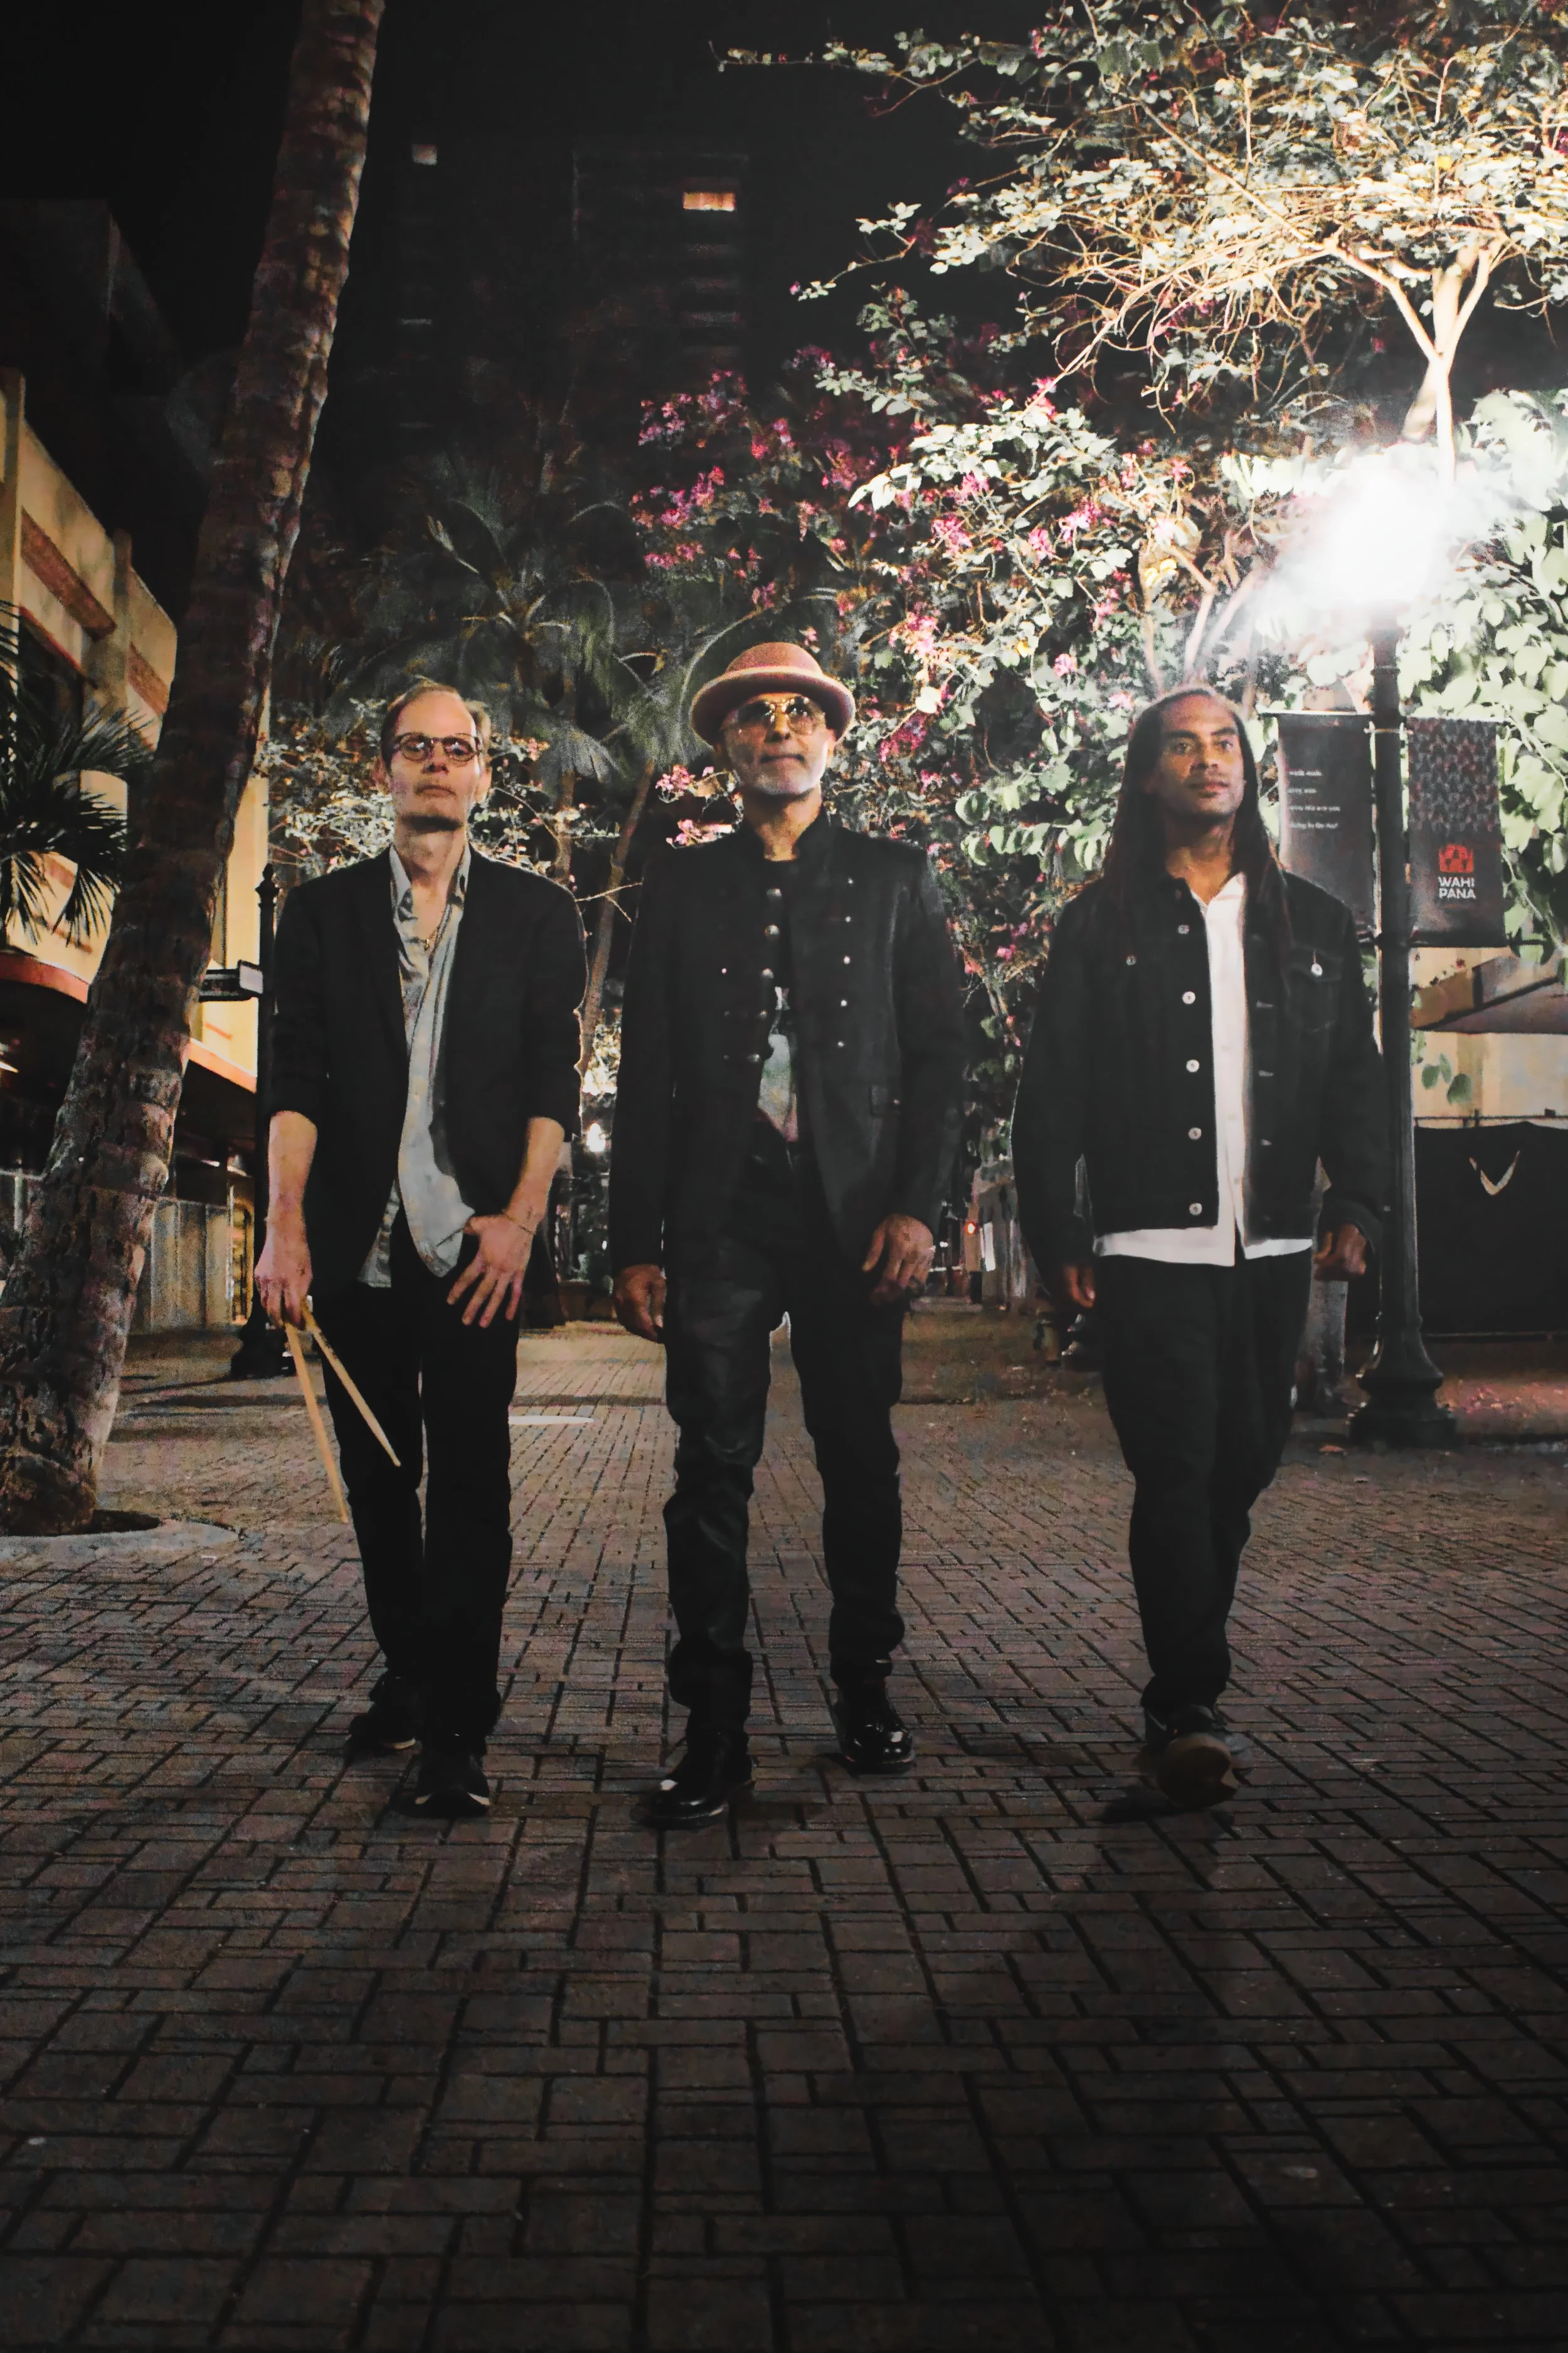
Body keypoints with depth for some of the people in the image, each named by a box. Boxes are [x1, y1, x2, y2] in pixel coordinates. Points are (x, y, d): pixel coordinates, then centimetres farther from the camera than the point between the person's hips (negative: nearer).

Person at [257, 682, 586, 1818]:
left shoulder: (538, 913, 8)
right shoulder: (324, 911, 11)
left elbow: (553, 1082, 2)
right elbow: (297, 1078, 4)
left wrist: (521, 1218, -10)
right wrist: (287, 1223, -7)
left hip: (476, 1244, -2)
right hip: (356, 1245, 2)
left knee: (470, 1478, -7)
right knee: (377, 1476, 11)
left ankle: (459, 1727, -4)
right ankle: (408, 1673, 27)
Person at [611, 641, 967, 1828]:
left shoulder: (894, 877, 11)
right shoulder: (682, 883, 13)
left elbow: (941, 1050, 5)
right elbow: (646, 1073, 9)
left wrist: (917, 1206, -6)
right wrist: (635, 1240, 3)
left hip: (853, 1212, 0)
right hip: (718, 1212, 0)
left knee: (861, 1459, 7)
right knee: (714, 1465, -2)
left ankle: (865, 1688, 23)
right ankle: (716, 1728, 4)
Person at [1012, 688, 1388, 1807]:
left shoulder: (1314, 922, 15)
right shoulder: (1103, 925, 5)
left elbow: (1355, 1076, 13)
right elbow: (1051, 1092, 2)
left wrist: (1356, 1204, -1)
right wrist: (1057, 1235, -6)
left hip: (1272, 1251, 4)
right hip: (1151, 1249, -4)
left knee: (1241, 1470, 8)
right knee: (1179, 1472, -10)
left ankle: (1181, 1696, 20)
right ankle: (1190, 1709, -7)